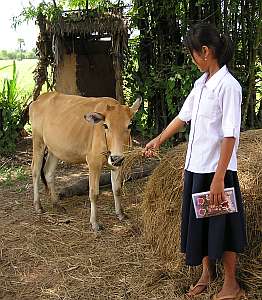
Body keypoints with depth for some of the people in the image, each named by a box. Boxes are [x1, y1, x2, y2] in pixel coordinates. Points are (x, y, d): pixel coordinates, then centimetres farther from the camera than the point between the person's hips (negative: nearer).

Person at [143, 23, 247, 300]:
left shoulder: (228, 85, -16)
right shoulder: (200, 83, 8)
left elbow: (230, 135, -19)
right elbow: (183, 116, 19)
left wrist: (218, 178, -22)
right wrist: (158, 140, 26)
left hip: (216, 169, -8)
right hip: (195, 167, 8)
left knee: (221, 226, 5)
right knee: (198, 222, 17)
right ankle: (207, 273, 37)